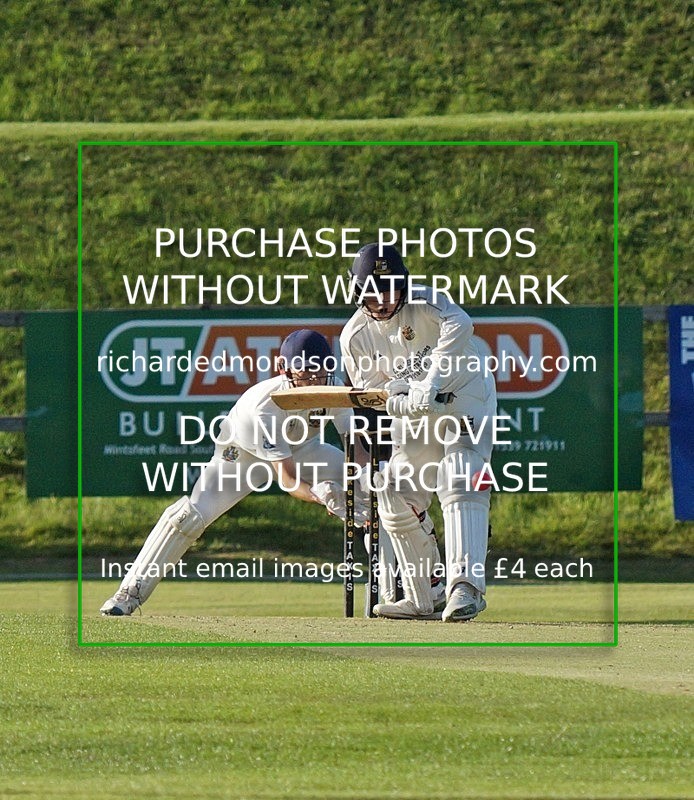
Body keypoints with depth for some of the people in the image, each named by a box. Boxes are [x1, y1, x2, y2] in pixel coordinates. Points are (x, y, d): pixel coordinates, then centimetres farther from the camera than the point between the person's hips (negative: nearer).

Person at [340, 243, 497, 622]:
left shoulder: (424, 304, -20)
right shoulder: (355, 336, -5)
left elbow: (458, 326, -41)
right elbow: (371, 394, -5)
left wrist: (430, 383, -51)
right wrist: (409, 401, -27)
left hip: (465, 399, -6)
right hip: (414, 417, 6)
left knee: (459, 487, -24)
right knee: (395, 502, 5)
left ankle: (466, 586, -36)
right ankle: (421, 598, 17)